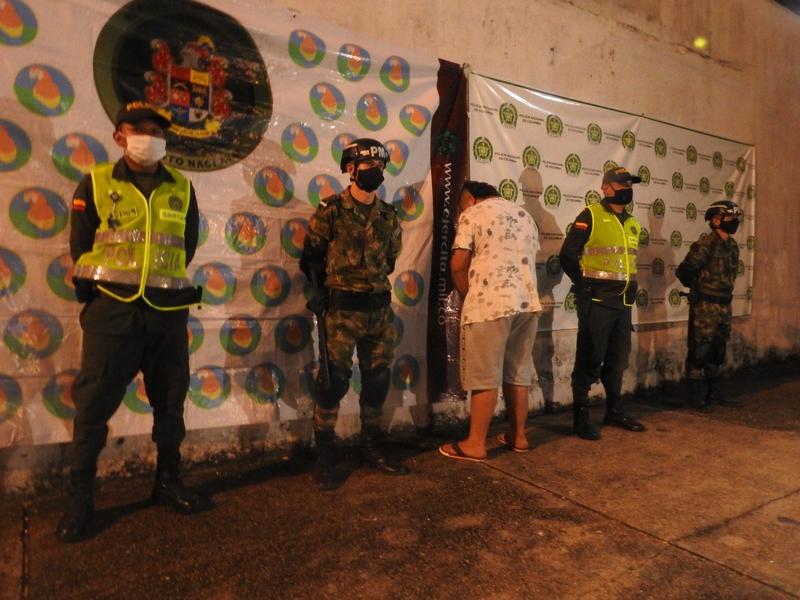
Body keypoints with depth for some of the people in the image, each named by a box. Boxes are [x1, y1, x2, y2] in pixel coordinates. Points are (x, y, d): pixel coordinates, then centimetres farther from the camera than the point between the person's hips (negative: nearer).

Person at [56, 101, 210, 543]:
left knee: (170, 401, 10)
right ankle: (80, 500, 17)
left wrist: (162, 278, 10)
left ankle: (168, 483, 27)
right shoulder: (96, 183, 1)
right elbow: (80, 245, 6)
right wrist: (106, 285, 8)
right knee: (94, 404, 1)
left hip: (167, 310, 3)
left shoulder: (181, 188, 7)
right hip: (111, 309, -2)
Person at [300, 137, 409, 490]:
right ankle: (324, 457, 10)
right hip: (341, 310, -5)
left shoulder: (389, 216, 9)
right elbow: (311, 256, 0)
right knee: (333, 380, -3)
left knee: (377, 381, 10)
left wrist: (372, 284, 14)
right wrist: (323, 290, -5)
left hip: (380, 308, 5)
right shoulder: (331, 211, -4)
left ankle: (371, 449, 26)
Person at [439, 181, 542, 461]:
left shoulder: (473, 214, 1)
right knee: (519, 373, 14)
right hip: (527, 301, 7)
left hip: (490, 303, -7)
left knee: (484, 377, -2)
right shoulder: (524, 215, 21)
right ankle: (518, 435, 22)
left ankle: (475, 444, 5)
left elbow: (458, 265, -5)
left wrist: (467, 296, 10)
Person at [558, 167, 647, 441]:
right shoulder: (591, 216, -7)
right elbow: (567, 255, -11)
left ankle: (614, 410, 29)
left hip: (622, 302, 7)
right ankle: (581, 416, 7)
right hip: (596, 301, -7)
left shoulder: (632, 224, 15)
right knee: (589, 359, -2)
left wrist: (630, 287, 14)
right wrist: (586, 285, -7)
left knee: (617, 359, 15)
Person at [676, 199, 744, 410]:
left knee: (718, 350, 14)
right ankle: (695, 395, 5)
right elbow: (683, 272, -13)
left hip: (723, 305, 8)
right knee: (699, 349, -3)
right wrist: (698, 286, 4)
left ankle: (714, 393, 25)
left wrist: (724, 292, 15)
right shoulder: (706, 244, -14)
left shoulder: (732, 245, 11)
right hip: (704, 305, -8)